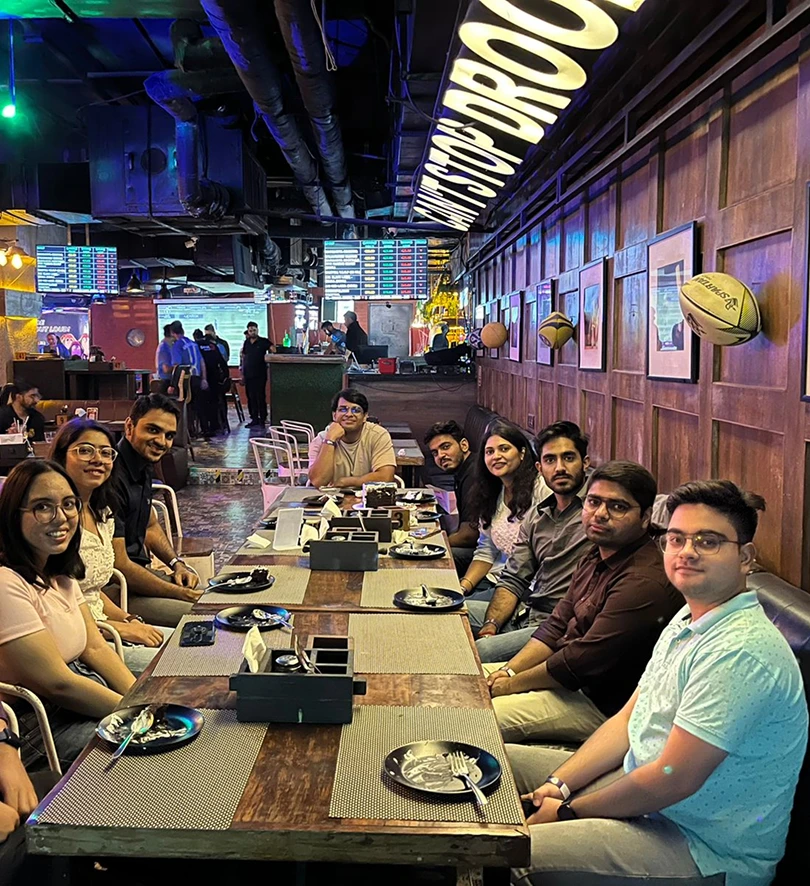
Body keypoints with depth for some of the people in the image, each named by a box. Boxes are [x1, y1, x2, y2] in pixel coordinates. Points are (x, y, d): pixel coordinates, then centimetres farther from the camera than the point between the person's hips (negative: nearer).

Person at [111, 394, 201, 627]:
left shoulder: (142, 468, 7)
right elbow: (118, 565, -24)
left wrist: (177, 564, 6)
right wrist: (179, 593, -17)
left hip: (140, 571, 10)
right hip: (114, 590, -10)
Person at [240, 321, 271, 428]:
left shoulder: (263, 342, -4)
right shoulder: (246, 343, 10)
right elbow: (243, 358, 15)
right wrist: (243, 375, 13)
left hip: (260, 375, -5)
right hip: (249, 375, 5)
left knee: (260, 397, -2)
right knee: (251, 398, 8)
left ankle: (262, 419, 4)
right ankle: (254, 419, 15)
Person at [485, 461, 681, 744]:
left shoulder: (644, 582, -27)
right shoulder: (597, 557, 7)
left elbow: (582, 662, -26)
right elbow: (557, 625, 9)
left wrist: (511, 684, -13)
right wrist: (508, 671, -4)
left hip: (600, 705, -10)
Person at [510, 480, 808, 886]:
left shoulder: (739, 652, -26)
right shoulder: (688, 621, 7)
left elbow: (671, 781, -27)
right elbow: (628, 719, 11)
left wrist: (568, 811, -13)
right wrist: (558, 786, -2)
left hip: (707, 852, -9)